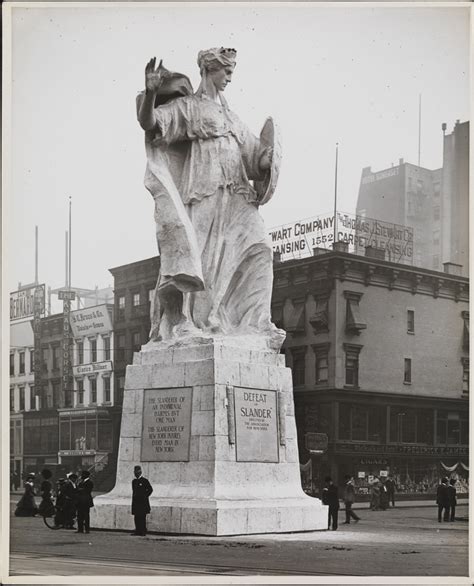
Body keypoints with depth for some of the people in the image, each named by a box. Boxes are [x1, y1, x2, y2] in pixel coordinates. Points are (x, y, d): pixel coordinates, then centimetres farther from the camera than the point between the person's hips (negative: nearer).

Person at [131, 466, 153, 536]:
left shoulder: (144, 480, -3)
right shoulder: (134, 481, 17)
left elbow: (150, 489, -1)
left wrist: (145, 496, -4)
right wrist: (133, 500, 13)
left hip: (143, 502, -6)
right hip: (135, 502, 6)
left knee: (142, 517, -7)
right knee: (136, 517, 3)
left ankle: (143, 531, -5)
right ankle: (138, 531, 6)